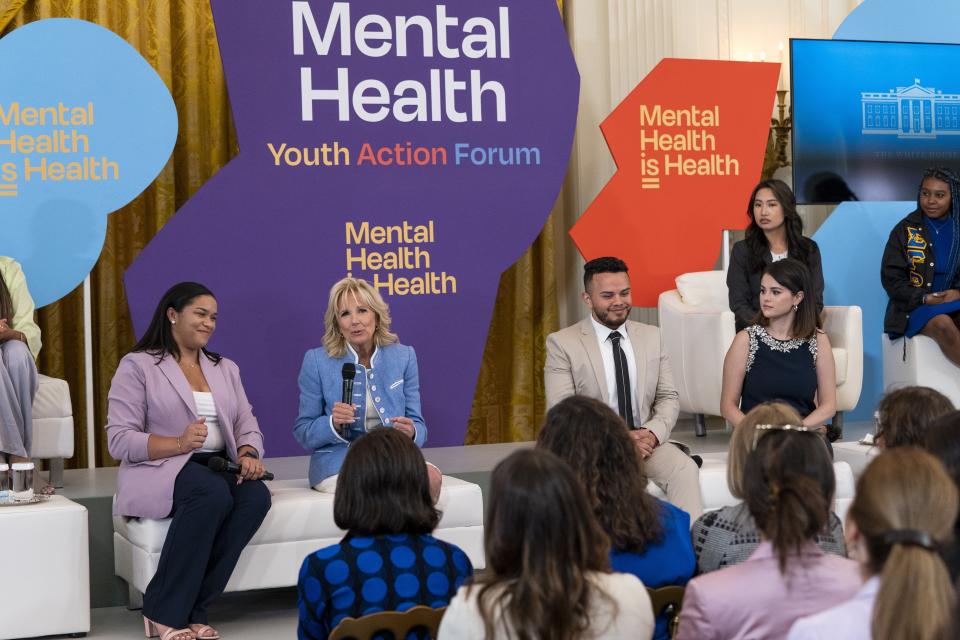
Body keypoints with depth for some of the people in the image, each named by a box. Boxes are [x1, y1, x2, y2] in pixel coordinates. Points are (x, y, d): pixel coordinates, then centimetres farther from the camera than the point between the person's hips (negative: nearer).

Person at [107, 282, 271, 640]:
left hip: (220, 468, 5)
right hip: (160, 470, -5)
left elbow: (247, 426, 12)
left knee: (256, 496, -29)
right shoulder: (138, 365, 1)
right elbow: (120, 440, -7)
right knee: (213, 492, -37)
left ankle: (192, 610, -22)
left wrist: (248, 454, -12)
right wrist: (178, 444, -21)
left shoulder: (225, 369, 21)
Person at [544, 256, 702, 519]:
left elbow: (668, 397, 12)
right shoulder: (562, 343, -2)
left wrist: (653, 432, -11)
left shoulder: (651, 336, 12)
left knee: (685, 468, -26)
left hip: (645, 440, 4)